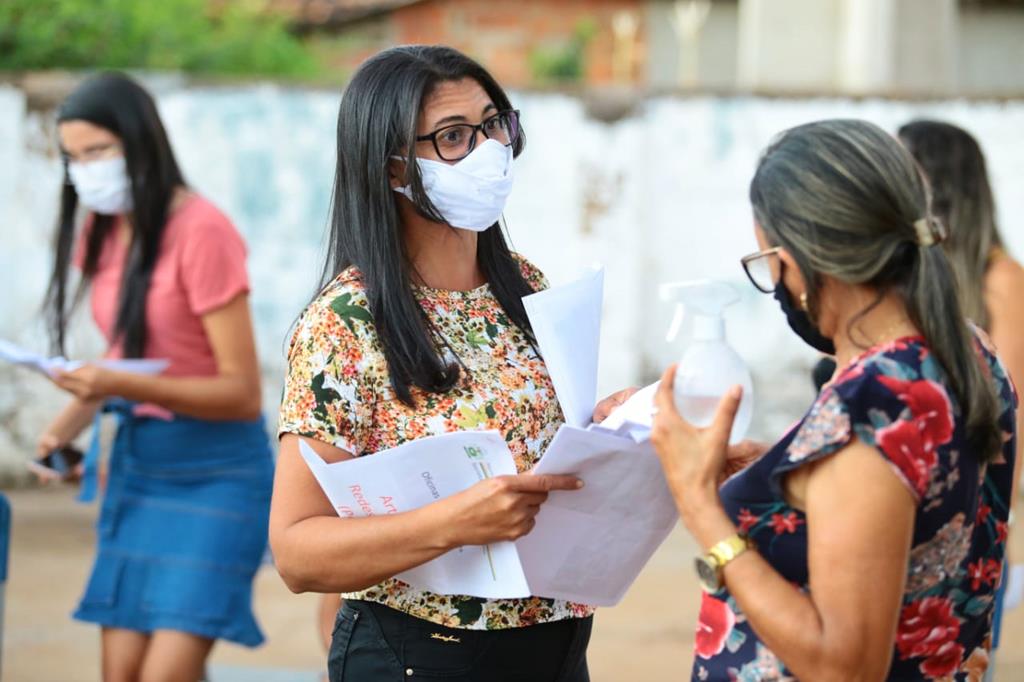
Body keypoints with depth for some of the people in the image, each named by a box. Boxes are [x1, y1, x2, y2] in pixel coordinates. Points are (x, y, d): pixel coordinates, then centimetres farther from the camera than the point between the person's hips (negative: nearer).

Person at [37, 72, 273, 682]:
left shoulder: (200, 232, -16)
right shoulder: (105, 230, 7)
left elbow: (242, 392, -17)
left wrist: (123, 387, -28)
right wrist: (68, 427, 0)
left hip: (214, 471, -7)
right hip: (136, 461, 7)